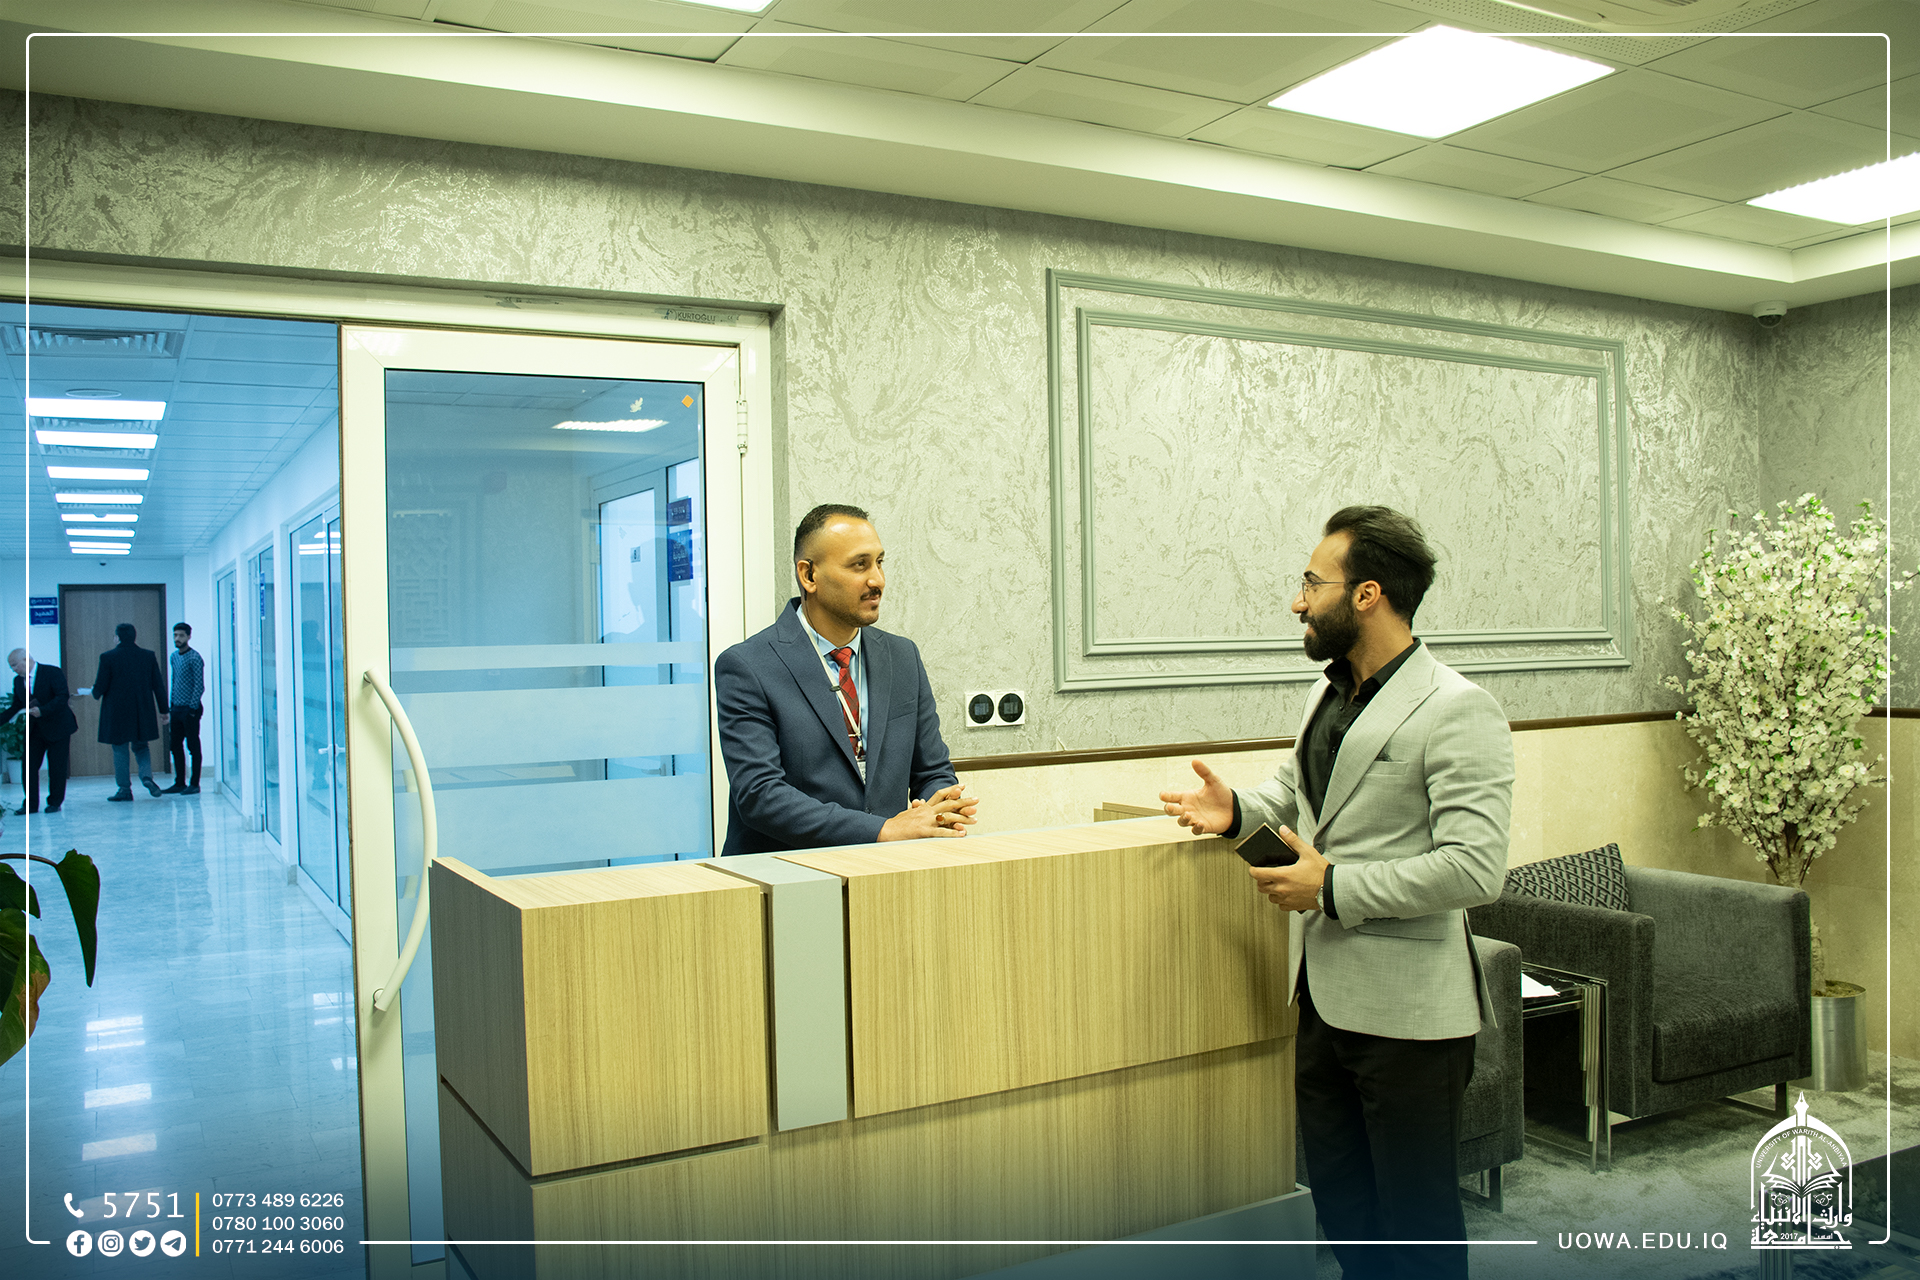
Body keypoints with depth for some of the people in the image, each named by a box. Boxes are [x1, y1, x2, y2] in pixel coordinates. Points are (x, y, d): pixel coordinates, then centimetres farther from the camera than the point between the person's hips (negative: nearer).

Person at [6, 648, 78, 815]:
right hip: (34, 730, 5)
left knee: (56, 768, 0)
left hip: (57, 727, -5)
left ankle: (55, 803, 11)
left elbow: (62, 697, -18)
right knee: (29, 765, -1)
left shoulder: (53, 673, -10)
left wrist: (42, 711, -28)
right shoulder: (18, 681, 9)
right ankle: (31, 804, 6)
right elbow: (15, 707, 12)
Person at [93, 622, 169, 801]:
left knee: (120, 751, 8)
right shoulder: (148, 656, 0)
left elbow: (100, 687, -8)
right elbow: (158, 685, 2)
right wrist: (163, 710, 8)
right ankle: (147, 775, -8)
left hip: (117, 713, -3)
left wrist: (96, 693, 17)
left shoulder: (108, 657, -9)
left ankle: (125, 789, 9)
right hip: (142, 714, 3)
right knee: (141, 747, 16)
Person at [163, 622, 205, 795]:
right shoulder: (173, 657, 13)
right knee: (175, 746, 9)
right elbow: (173, 683, 18)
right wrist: (170, 707, 14)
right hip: (176, 709, 8)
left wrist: (192, 708, -16)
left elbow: (199, 686, -14)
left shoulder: (194, 657, -11)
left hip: (190, 709, -8)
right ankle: (180, 783, 17)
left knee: (193, 746, -2)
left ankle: (195, 784, 3)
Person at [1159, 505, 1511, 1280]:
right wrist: (1237, 811, 5)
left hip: (1406, 1009, -8)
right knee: (1339, 1200, 20)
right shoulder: (1329, 693, 10)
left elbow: (1476, 869, -24)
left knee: (1415, 1216, 8)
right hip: (1325, 996, 8)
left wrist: (1333, 888, -21)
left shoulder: (1457, 711, -17)